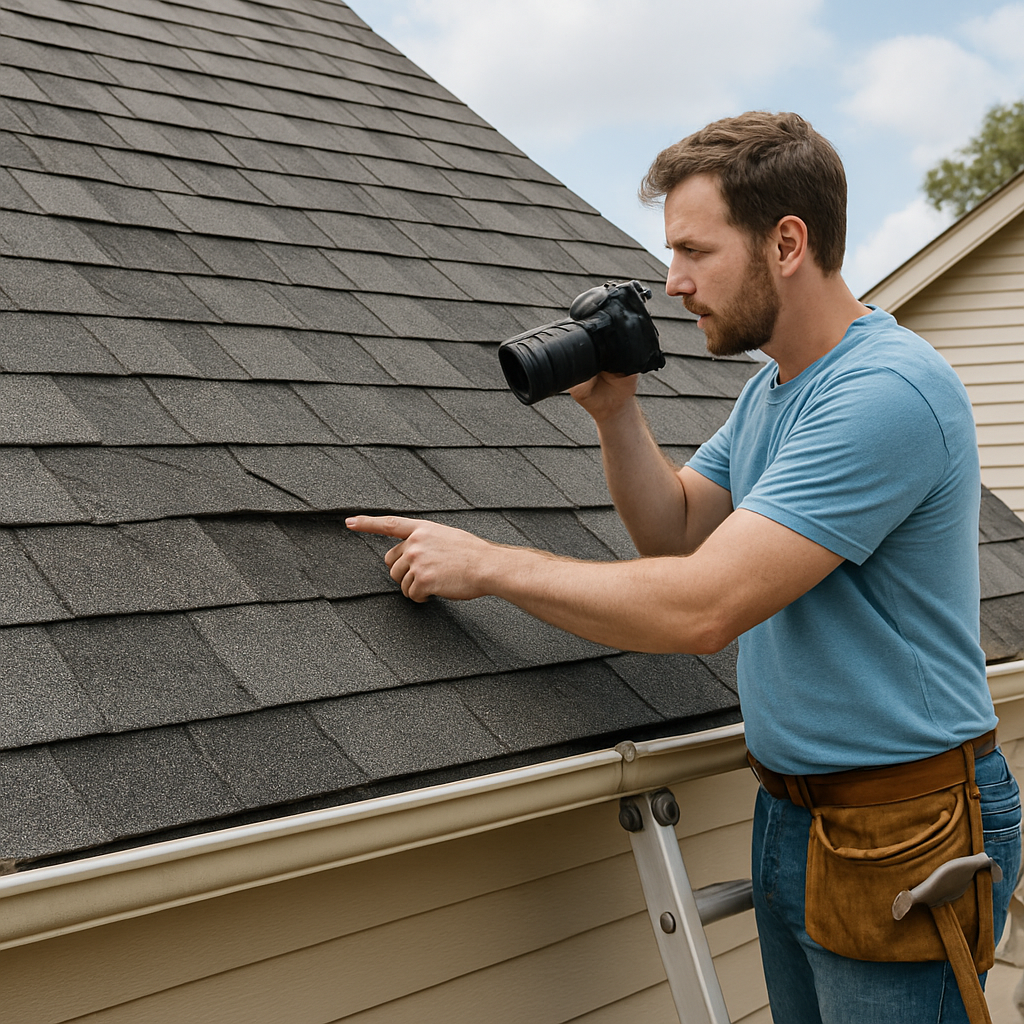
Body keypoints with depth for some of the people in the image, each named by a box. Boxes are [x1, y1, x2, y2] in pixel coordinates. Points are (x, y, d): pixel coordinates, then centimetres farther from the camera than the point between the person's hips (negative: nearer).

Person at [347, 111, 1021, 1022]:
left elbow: (701, 609, -29)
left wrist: (488, 564, -20)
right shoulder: (770, 388, 10)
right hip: (791, 812, 9)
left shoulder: (887, 392, -25)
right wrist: (616, 410, -3)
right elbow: (677, 530, 13)